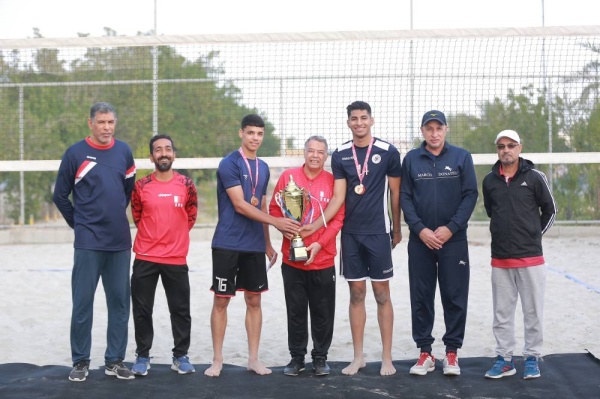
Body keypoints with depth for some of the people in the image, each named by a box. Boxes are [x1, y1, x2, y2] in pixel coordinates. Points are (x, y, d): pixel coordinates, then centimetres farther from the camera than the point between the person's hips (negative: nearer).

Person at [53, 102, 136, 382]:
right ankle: (81, 361, 11)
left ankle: (115, 361, 16)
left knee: (120, 302, 7)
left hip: (120, 241, 4)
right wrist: (79, 223, 8)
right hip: (88, 243, -4)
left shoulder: (124, 152, 7)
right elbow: (60, 196, 4)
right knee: (83, 303, 0)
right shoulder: (75, 153, -4)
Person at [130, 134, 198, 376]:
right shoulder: (141, 186, -1)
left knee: (180, 310, 5)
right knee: (142, 310, 4)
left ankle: (181, 356, 17)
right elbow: (137, 216, 12)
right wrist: (154, 236, 10)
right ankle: (142, 356, 15)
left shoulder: (186, 184, 0)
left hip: (176, 259, 0)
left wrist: (174, 236, 11)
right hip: (145, 258, 0)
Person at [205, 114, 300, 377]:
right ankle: (217, 360, 9)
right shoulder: (229, 164, -9)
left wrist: (267, 243, 17)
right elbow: (240, 205, -15)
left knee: (254, 300, 7)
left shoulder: (263, 168, 13)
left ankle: (253, 359, 15)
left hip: (255, 245, 6)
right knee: (221, 300, 0)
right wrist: (276, 222, -18)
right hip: (228, 244, -6)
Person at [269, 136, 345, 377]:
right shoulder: (288, 176, 2)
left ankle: (320, 357, 19)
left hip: (323, 259, 0)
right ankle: (297, 357, 19)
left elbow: (338, 218, -4)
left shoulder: (333, 181, -1)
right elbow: (274, 208, 5)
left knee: (322, 312, 6)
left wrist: (319, 243, -15)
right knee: (296, 311, 8)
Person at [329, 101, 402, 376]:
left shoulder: (387, 152, -3)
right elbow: (338, 197, 1)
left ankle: (387, 358, 8)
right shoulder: (340, 155, 4)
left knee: (381, 293, 1)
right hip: (350, 232, 3)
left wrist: (397, 228, 7)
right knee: (356, 293, 7)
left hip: (378, 232, -2)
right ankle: (358, 356, 15)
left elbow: (395, 193, 3)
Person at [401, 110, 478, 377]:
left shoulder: (461, 157, 1)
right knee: (421, 297, 5)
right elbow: (405, 197, 3)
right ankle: (425, 352, 14)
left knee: (455, 297, 2)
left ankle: (452, 352, 12)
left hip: (453, 239, -1)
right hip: (420, 240, 1)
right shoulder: (411, 159, 5)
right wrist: (420, 229, -10)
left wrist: (450, 228, -11)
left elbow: (470, 195, -2)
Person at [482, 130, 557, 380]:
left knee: (533, 311, 3)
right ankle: (504, 359, 16)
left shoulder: (534, 177, -4)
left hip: (530, 257, -3)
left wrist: (534, 234, 9)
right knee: (502, 312, 8)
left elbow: (550, 210, 7)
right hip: (500, 259, 3)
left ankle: (532, 358, 14)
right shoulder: (489, 180, 5)